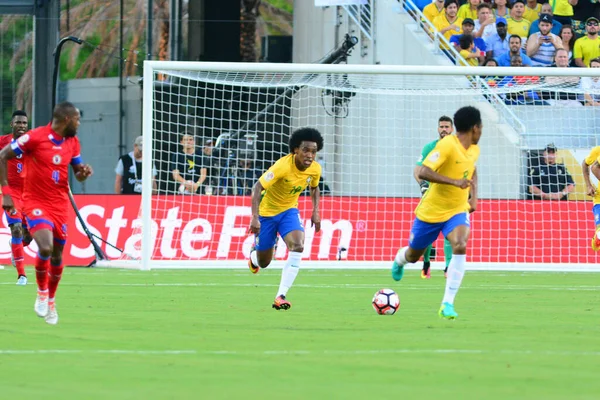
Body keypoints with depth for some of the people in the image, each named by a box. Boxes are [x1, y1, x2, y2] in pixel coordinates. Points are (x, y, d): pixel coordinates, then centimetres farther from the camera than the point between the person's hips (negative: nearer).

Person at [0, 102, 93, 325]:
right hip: (35, 203, -5)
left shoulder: (73, 142, 5)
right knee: (46, 247, -24)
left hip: (60, 204, 6)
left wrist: (84, 173, -9)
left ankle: (50, 300, 32)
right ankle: (41, 291, 3)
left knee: (57, 256, 9)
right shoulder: (35, 137, -14)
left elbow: (78, 173, 17)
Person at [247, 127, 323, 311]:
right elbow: (257, 188, -29)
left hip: (289, 210, 4)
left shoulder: (315, 169, -12)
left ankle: (280, 296, -23)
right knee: (263, 262, 8)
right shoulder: (283, 166, -30)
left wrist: (316, 211, -1)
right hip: (267, 212, -4)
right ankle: (255, 253, 50)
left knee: (298, 246, -25)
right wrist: (255, 218, -37)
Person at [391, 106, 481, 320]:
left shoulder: (474, 149, 2)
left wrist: (474, 197, 12)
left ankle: (447, 304, -23)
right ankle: (400, 259, 56)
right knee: (413, 255, 15)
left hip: (457, 210, 4)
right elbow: (423, 172, -33)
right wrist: (455, 182, -41)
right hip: (431, 211, -4)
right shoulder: (447, 145, -23)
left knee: (460, 247, -26)